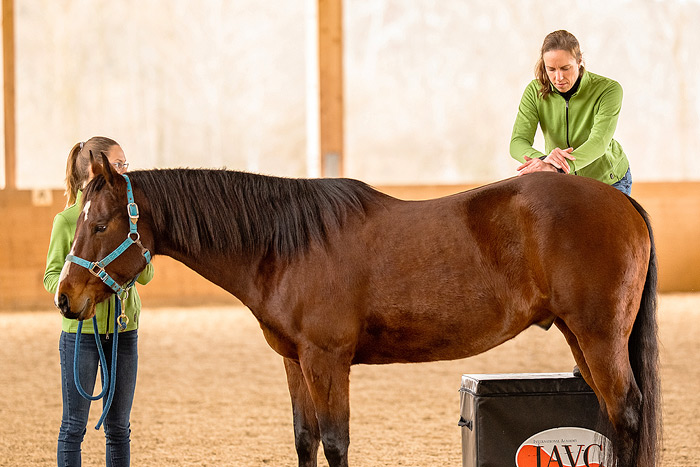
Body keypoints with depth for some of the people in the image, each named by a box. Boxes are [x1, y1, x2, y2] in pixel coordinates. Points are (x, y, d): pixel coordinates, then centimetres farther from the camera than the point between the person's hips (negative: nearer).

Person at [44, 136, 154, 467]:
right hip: (81, 330, -4)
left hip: (123, 331, 4)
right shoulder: (67, 220, -6)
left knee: (119, 426, 10)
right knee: (74, 425, 2)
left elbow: (145, 276, 4)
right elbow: (52, 274, -3)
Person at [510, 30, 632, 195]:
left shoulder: (608, 89, -24)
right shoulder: (535, 91, -16)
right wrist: (544, 159, -48)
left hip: (609, 180, -2)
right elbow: (518, 143, -24)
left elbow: (598, 143, -36)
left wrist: (557, 168, -53)